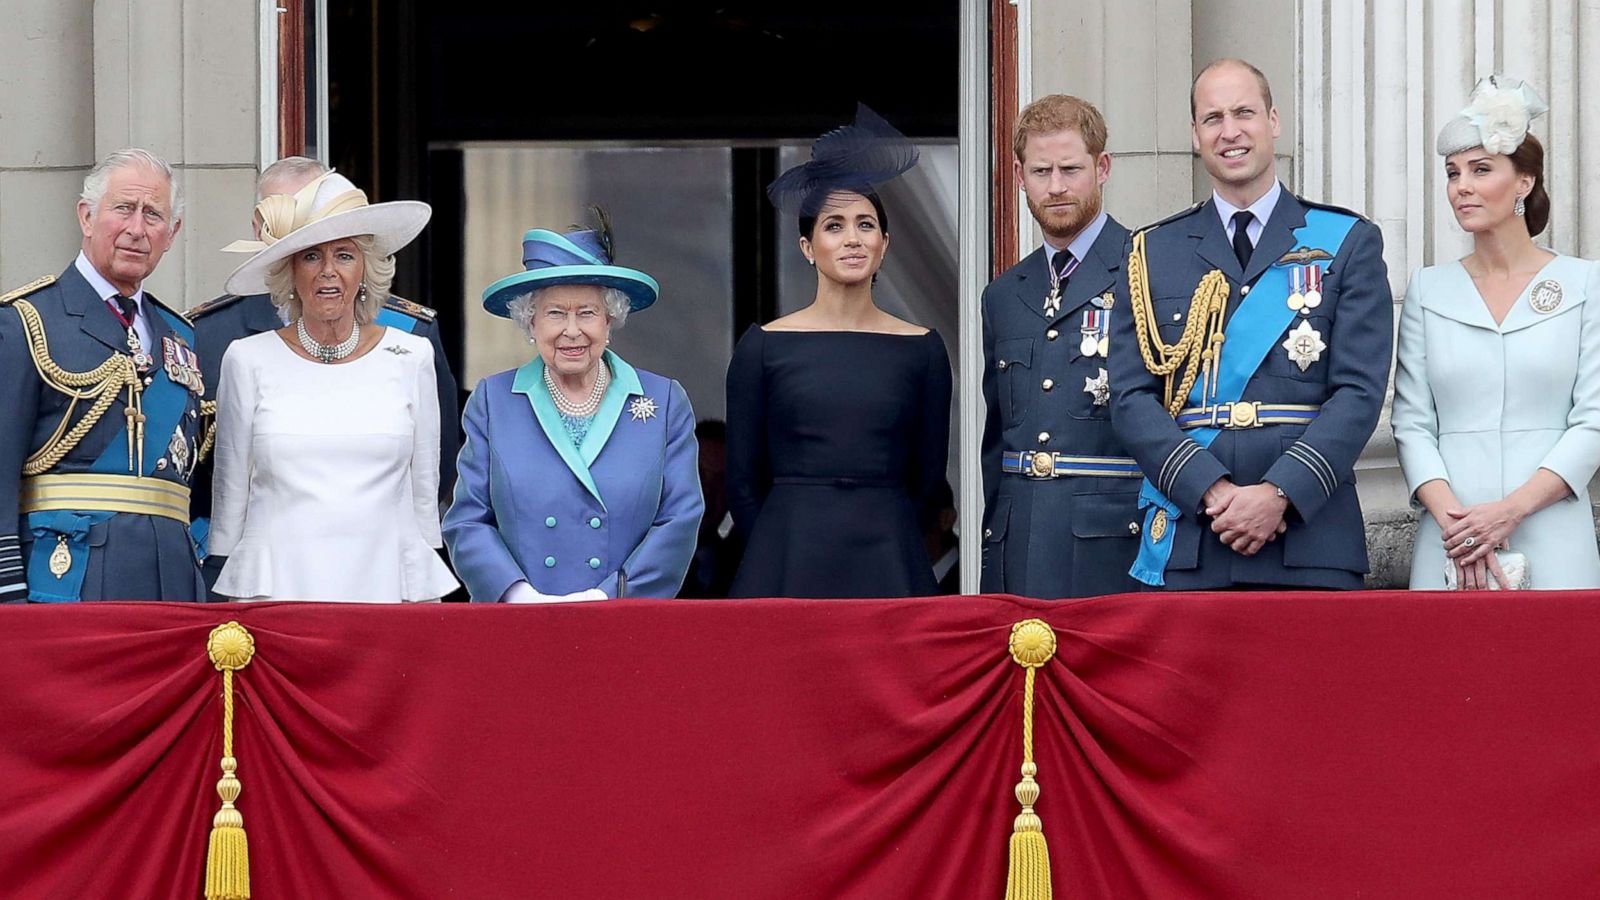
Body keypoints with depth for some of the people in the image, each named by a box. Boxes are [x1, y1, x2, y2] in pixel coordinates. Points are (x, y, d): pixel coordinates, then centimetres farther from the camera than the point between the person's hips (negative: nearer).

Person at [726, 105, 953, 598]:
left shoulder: (921, 349, 6)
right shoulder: (764, 346, 2)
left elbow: (928, 477, 10)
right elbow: (743, 482, 5)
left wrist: (875, 535, 9)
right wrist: (788, 553, 7)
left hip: (889, 565, 1)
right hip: (787, 568, -1)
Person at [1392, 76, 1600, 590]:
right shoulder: (1428, 291, 10)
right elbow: (1411, 422, 5)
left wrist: (1512, 509, -14)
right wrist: (1452, 518, -12)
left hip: (1552, 546, -2)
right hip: (1449, 546, 2)